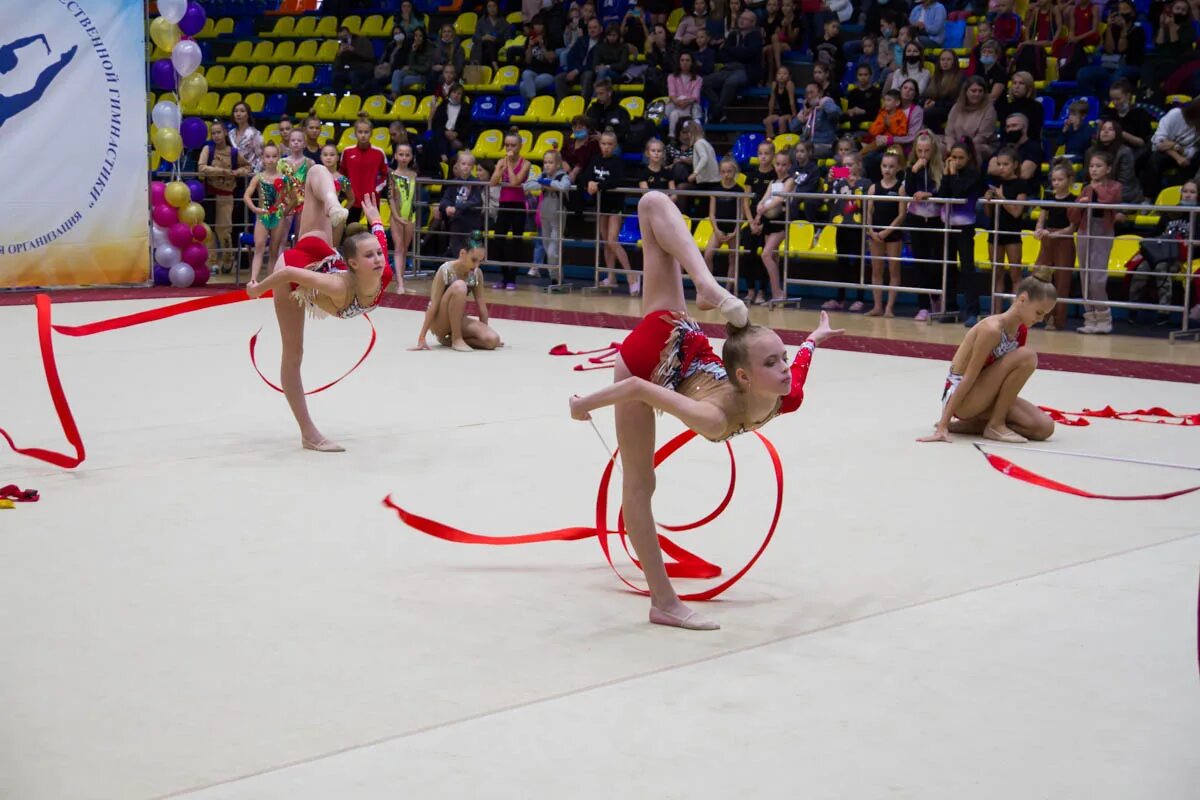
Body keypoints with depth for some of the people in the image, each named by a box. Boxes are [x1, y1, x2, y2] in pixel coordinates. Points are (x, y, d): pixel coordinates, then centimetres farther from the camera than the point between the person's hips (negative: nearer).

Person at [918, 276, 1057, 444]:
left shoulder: (1021, 331, 3)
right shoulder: (992, 329, -23)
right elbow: (968, 378, -24)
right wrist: (942, 425, -24)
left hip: (982, 396, 9)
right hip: (960, 394, -9)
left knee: (1044, 427, -7)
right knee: (1026, 356, -23)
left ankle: (960, 425, 1)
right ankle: (995, 425, -11)